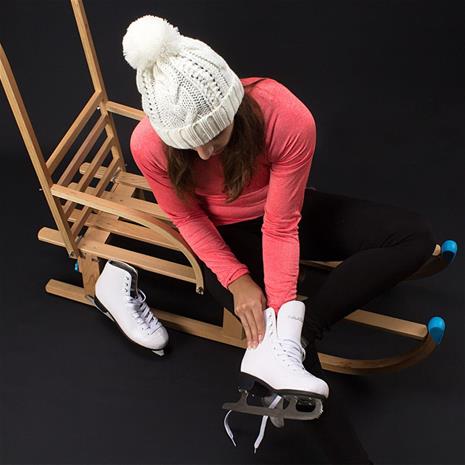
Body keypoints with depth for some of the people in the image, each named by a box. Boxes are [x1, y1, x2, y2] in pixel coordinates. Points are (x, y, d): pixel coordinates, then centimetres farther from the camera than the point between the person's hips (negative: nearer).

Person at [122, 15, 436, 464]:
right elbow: (186, 217, -11)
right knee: (274, 339, -20)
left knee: (415, 236, -18)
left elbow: (281, 226, -24)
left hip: (286, 214, 1)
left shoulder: (289, 119, -33)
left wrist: (283, 309, -27)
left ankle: (288, 338, -26)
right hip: (224, 235, 0)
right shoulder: (148, 144, -28)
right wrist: (236, 279, -21)